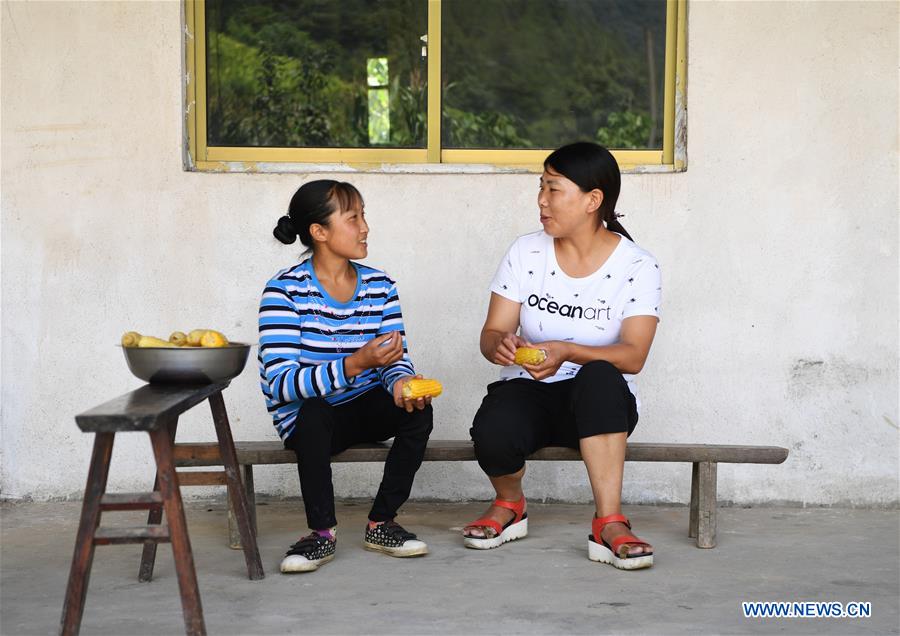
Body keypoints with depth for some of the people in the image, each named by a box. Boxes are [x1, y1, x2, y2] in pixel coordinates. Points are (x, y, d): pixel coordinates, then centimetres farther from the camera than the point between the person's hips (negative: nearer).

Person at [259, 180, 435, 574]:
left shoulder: (379, 286, 1)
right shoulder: (285, 291, -16)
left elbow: (395, 358, -1)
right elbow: (280, 383, -26)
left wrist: (400, 379, -28)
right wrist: (355, 364, -38)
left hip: (366, 409, 4)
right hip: (306, 418, -4)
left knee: (418, 407, -25)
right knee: (315, 411, -37)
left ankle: (381, 523, -10)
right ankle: (323, 532, -19)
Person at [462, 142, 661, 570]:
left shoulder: (636, 267, -6)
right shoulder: (526, 253, 2)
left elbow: (633, 356, -16)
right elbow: (491, 333, 1)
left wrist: (567, 351, -34)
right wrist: (499, 345, -26)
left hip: (601, 404, -2)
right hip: (529, 391, 2)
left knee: (600, 376, -39)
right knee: (493, 432, -34)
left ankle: (608, 525, -38)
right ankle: (509, 505, 3)